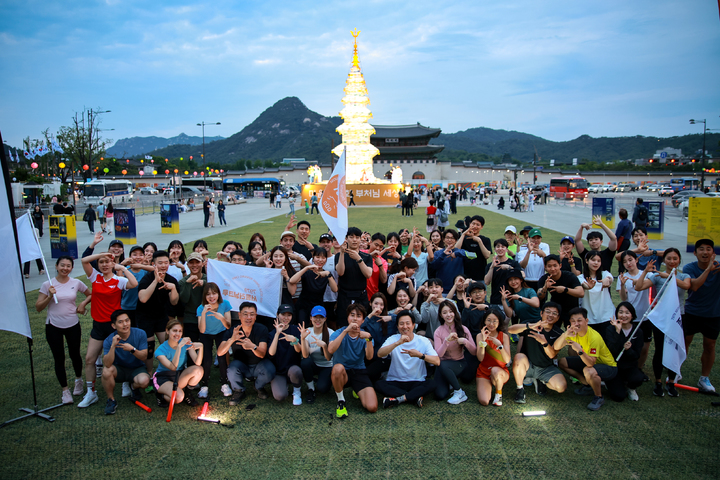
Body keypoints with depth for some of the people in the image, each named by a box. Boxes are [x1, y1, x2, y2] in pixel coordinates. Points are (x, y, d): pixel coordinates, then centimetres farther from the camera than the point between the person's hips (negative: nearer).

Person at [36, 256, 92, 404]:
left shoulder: (76, 283, -3)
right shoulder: (48, 285, -7)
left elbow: (91, 294, 13)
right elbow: (38, 307, -6)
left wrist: (83, 304, -3)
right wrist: (49, 296, -20)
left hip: (73, 325, 1)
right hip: (53, 327, -1)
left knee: (74, 354, 13)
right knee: (59, 359, 3)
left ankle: (78, 380, 39)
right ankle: (65, 390, 15)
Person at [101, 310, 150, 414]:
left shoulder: (140, 334, -15)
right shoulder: (109, 340, -15)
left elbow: (144, 357, -15)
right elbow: (107, 364, -26)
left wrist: (132, 349, -34)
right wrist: (113, 346, -39)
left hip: (137, 369, -1)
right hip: (119, 369, 1)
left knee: (144, 381, -33)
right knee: (106, 371, -33)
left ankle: (134, 387, 7)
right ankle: (111, 400, -8)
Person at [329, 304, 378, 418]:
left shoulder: (364, 335, 1)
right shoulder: (339, 333, -5)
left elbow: (369, 357, -16)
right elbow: (330, 350, -28)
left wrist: (369, 338, -32)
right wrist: (346, 331, -33)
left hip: (359, 372, 2)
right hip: (341, 374, -2)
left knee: (372, 407, -17)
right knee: (338, 367, -39)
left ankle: (357, 392, 19)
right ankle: (340, 401, -13)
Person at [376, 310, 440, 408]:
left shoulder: (423, 341, -2)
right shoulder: (393, 339, -1)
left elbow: (437, 361, -13)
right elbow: (380, 354, -21)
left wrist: (420, 355, -30)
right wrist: (398, 343, -33)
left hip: (417, 383, 0)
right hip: (395, 383, 1)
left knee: (432, 384, -28)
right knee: (378, 384, -27)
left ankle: (398, 399, -24)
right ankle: (416, 397, -22)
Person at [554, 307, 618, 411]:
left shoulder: (594, 337, -30)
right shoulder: (573, 332, -10)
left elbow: (591, 363, -35)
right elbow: (556, 348, -20)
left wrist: (579, 350, -50)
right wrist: (565, 334, -36)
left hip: (608, 367, -7)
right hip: (588, 360, 8)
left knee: (588, 371, -38)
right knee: (562, 362, -2)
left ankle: (599, 398, -9)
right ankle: (588, 385, 11)